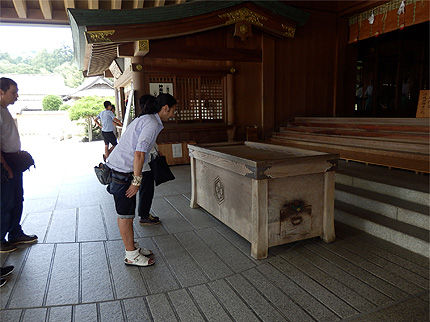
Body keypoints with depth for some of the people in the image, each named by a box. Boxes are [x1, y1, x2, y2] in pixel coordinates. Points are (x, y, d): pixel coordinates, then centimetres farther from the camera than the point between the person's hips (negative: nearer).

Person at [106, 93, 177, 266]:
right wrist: (137, 180, -18)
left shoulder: (145, 119, 15)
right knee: (125, 213, 1)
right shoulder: (152, 124, -15)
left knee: (128, 211, 17)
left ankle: (132, 246, 31)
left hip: (120, 166, 10)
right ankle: (131, 256, 14)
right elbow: (139, 153, -23)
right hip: (123, 170, -10)